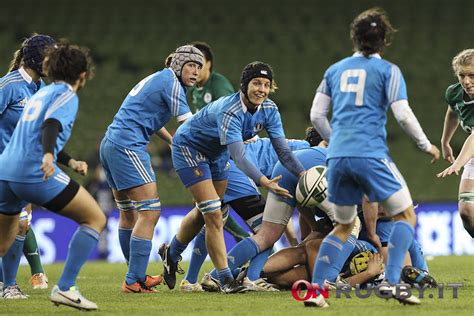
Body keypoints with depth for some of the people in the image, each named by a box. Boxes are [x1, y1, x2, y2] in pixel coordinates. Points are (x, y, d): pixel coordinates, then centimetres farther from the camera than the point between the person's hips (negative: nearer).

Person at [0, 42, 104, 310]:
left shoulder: (42, 93, 25)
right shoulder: (67, 95, 0)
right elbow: (50, 126, -19)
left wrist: (70, 162, 47)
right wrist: (48, 156, -36)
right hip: (35, 174, -8)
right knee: (96, 219, 3)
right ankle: (65, 288, -6)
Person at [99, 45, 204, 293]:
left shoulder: (159, 79, 21)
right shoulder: (171, 83, -8)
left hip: (111, 145, 11)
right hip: (128, 147, -11)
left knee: (128, 213, 17)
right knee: (149, 211, -11)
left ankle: (137, 276, 27)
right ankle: (133, 282, -14)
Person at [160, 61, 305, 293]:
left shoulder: (268, 110, -16)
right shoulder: (229, 111, -38)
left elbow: (283, 150, -15)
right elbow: (239, 158, -44)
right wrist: (264, 182, -56)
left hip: (216, 152, 8)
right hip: (189, 147, -8)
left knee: (205, 211, 21)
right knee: (213, 213, -14)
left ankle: (171, 253, 45)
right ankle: (225, 279, -7)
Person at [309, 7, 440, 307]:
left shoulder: (336, 70, 15)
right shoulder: (387, 70, 2)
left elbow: (317, 115, 14)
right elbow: (403, 114, -6)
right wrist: (426, 145, 8)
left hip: (338, 157, 5)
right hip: (371, 156, -5)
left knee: (343, 226, 17)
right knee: (406, 215, 8)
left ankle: (316, 289, 4)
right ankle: (392, 281, -8)